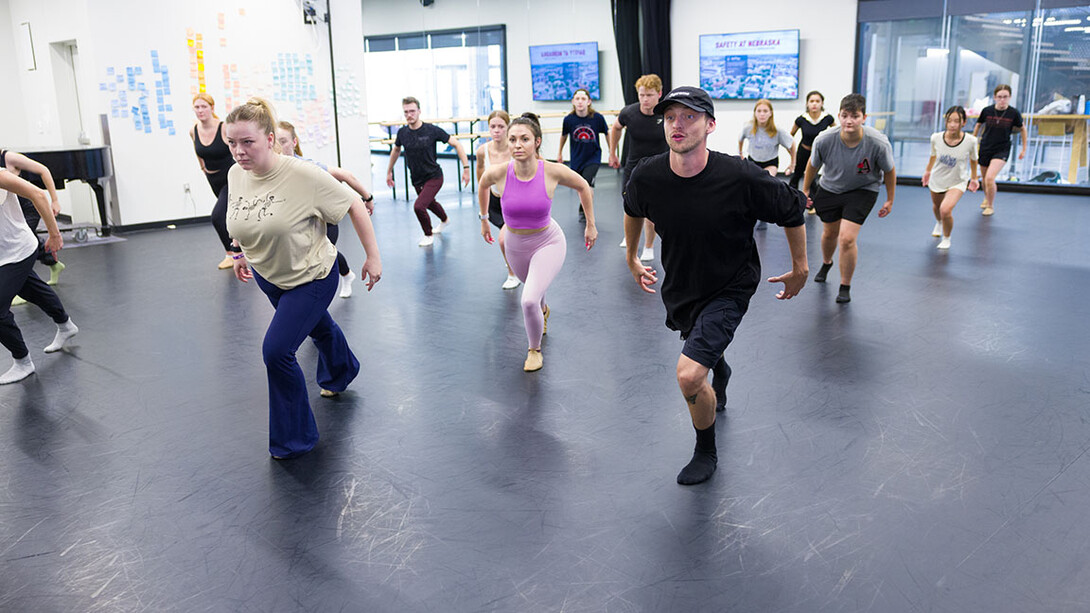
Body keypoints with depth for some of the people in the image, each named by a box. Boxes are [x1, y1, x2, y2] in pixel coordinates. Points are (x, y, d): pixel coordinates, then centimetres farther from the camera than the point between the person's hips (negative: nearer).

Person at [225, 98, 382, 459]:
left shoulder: (303, 175, -30)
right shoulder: (235, 175, -11)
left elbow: (354, 206, -21)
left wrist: (373, 256, -18)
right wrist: (243, 254, 17)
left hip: (311, 276, -6)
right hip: (267, 275, 6)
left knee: (276, 350, -14)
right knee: (317, 326, 29)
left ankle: (294, 440, 5)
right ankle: (339, 373, 62)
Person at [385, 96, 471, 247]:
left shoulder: (432, 130, -20)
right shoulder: (402, 132, -7)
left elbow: (456, 144, -13)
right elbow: (396, 150, 15)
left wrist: (466, 167, -19)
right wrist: (389, 171, 21)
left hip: (433, 177, -5)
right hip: (416, 179, 5)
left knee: (419, 206, -20)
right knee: (430, 203, 28)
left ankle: (429, 234, 8)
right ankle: (444, 220, 62)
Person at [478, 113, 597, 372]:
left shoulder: (553, 171, -25)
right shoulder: (498, 173, -22)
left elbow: (583, 187, -4)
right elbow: (482, 185, 4)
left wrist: (591, 225, 2)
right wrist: (483, 219, 13)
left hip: (548, 243, -3)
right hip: (515, 245, 3)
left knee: (529, 300, -21)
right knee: (533, 289, 29)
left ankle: (535, 349, 9)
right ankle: (543, 311, 68)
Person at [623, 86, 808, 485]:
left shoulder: (740, 178, -29)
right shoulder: (647, 176, -18)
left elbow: (793, 210, -10)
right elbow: (633, 210, 8)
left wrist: (800, 269, -1)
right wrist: (632, 258, 19)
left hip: (729, 289, -5)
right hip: (680, 285, 5)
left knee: (688, 376, -20)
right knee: (704, 350, 33)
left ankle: (706, 453, 10)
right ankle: (719, 371, 72)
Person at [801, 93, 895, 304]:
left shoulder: (879, 143, -28)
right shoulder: (824, 140, -25)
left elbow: (889, 172, -9)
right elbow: (813, 165, -4)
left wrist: (889, 200, 1)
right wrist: (805, 190, 7)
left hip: (863, 191, -2)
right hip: (829, 189, 3)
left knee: (847, 238, -17)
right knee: (829, 234, 19)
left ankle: (845, 287, 6)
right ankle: (826, 263, 56)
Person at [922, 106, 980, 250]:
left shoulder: (970, 141, -23)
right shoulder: (936, 138, -19)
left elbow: (973, 160, -3)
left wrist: (973, 178, 9)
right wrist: (928, 171, 17)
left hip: (957, 182, -3)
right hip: (937, 180, 3)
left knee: (945, 210, -24)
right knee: (936, 207, 26)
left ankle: (946, 239, 5)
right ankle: (939, 224, 64)